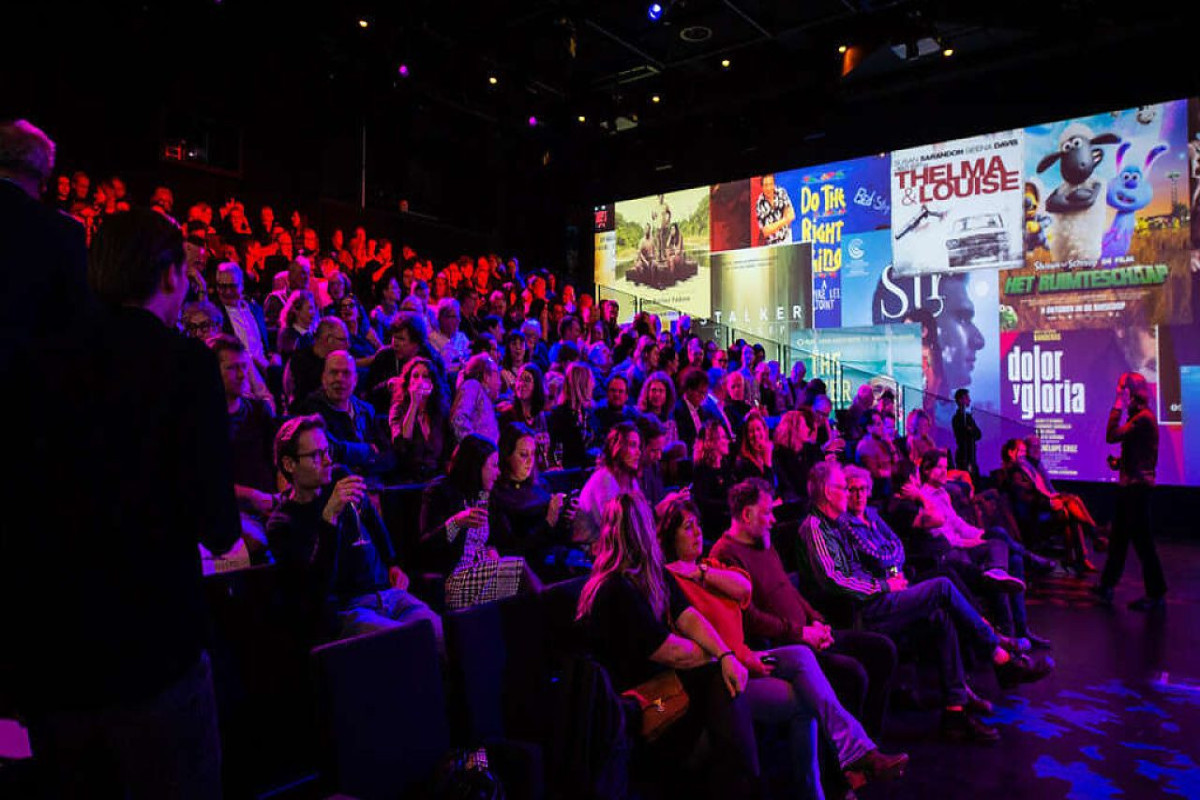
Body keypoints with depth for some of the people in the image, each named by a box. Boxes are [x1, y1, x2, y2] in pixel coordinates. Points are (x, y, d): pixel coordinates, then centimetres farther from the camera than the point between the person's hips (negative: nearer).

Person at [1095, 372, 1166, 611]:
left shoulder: (1144, 417, -16)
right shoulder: (1137, 416, 15)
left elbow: (1112, 436, -25)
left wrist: (1118, 406, -20)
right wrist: (1120, 462, 9)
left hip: (1137, 486, -10)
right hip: (1129, 485, 10)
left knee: (1142, 540, -2)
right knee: (1118, 537, 15)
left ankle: (1156, 595, 8)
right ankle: (1107, 587, 23)